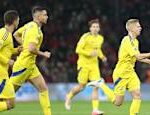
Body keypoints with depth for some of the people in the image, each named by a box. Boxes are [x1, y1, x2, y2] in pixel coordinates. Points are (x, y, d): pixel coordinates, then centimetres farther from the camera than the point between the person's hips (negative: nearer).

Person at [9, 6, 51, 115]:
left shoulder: (29, 25, 10)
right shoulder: (35, 29, -18)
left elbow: (16, 34, 24)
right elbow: (31, 49, -28)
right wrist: (43, 54, -13)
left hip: (31, 65, 10)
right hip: (24, 64, -10)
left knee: (43, 89, 4)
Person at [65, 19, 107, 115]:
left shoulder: (101, 38, 9)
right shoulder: (86, 37, -11)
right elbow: (78, 50, -12)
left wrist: (102, 56, 7)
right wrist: (89, 54, -23)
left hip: (94, 65, 5)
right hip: (84, 64, -5)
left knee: (96, 86, -10)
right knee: (81, 87, 0)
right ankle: (69, 97, 33)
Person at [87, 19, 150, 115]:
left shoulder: (135, 41, 8)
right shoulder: (127, 40, -20)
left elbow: (138, 57, 20)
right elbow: (138, 56, -27)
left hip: (130, 73, 8)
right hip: (121, 73, -8)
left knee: (137, 96, -9)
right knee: (118, 102, -1)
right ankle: (101, 85, 16)